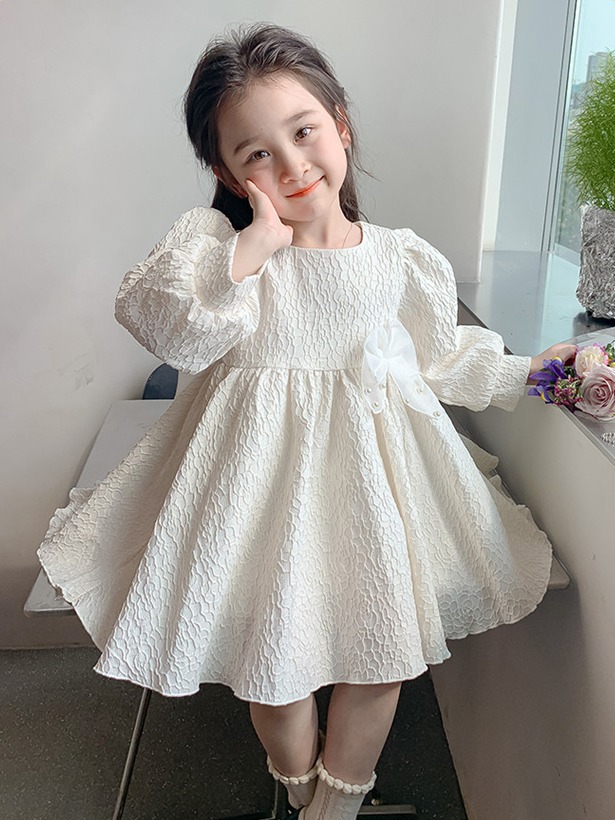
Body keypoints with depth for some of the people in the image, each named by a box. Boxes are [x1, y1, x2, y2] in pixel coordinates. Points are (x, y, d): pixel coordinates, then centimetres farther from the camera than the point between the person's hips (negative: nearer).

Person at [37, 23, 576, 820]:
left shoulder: (402, 258, 0)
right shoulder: (217, 240, -7)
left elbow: (442, 359, 12)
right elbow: (169, 328, -23)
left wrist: (530, 371, 9)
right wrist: (256, 244, -23)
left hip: (372, 474, 2)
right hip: (264, 474, -1)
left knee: (380, 651, 5)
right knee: (271, 656, 6)